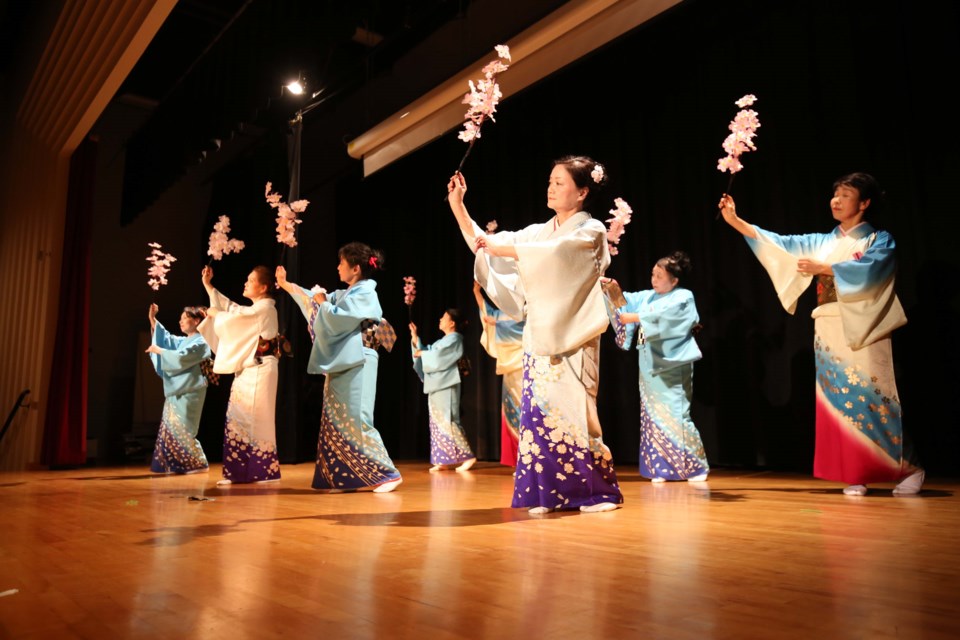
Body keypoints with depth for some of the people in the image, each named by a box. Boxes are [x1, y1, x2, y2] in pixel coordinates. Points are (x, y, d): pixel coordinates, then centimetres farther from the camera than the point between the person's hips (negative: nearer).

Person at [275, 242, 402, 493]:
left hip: (356, 365, -9)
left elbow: (337, 319, -18)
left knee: (356, 421, -12)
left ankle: (387, 473, -6)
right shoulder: (344, 294, 16)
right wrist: (285, 284, 30)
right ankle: (341, 477, 13)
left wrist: (322, 302, -1)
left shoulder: (365, 294, -9)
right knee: (336, 422, 8)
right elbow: (315, 299, 28)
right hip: (342, 366, 9)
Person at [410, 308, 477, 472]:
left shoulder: (454, 339, -7)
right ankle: (444, 460, 9)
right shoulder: (443, 340, 20)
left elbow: (436, 357, -17)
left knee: (447, 422, -11)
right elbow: (427, 352, 16)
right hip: (436, 386, 9)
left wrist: (422, 353, -3)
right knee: (438, 423, 7)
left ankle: (467, 456, -8)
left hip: (445, 386, -9)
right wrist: (415, 338, 10)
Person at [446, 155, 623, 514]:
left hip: (572, 337, -5)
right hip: (539, 335, 6)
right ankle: (550, 493, 8)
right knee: (539, 407, 1)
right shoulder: (539, 231, 16)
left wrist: (502, 249, -17)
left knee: (569, 408, -6)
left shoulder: (590, 231, -1)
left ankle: (597, 492, 7)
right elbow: (483, 245, 13)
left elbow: (553, 254, -21)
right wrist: (458, 206, 5)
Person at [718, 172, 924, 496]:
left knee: (872, 397, -7)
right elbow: (783, 244, 6)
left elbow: (867, 269, -16)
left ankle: (909, 468, 9)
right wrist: (735, 220, -2)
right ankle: (854, 474, 7)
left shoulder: (880, 240, 4)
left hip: (864, 330, -4)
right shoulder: (823, 241, 16)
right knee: (839, 399, 1)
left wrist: (823, 269, -19)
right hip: (829, 330, 4)